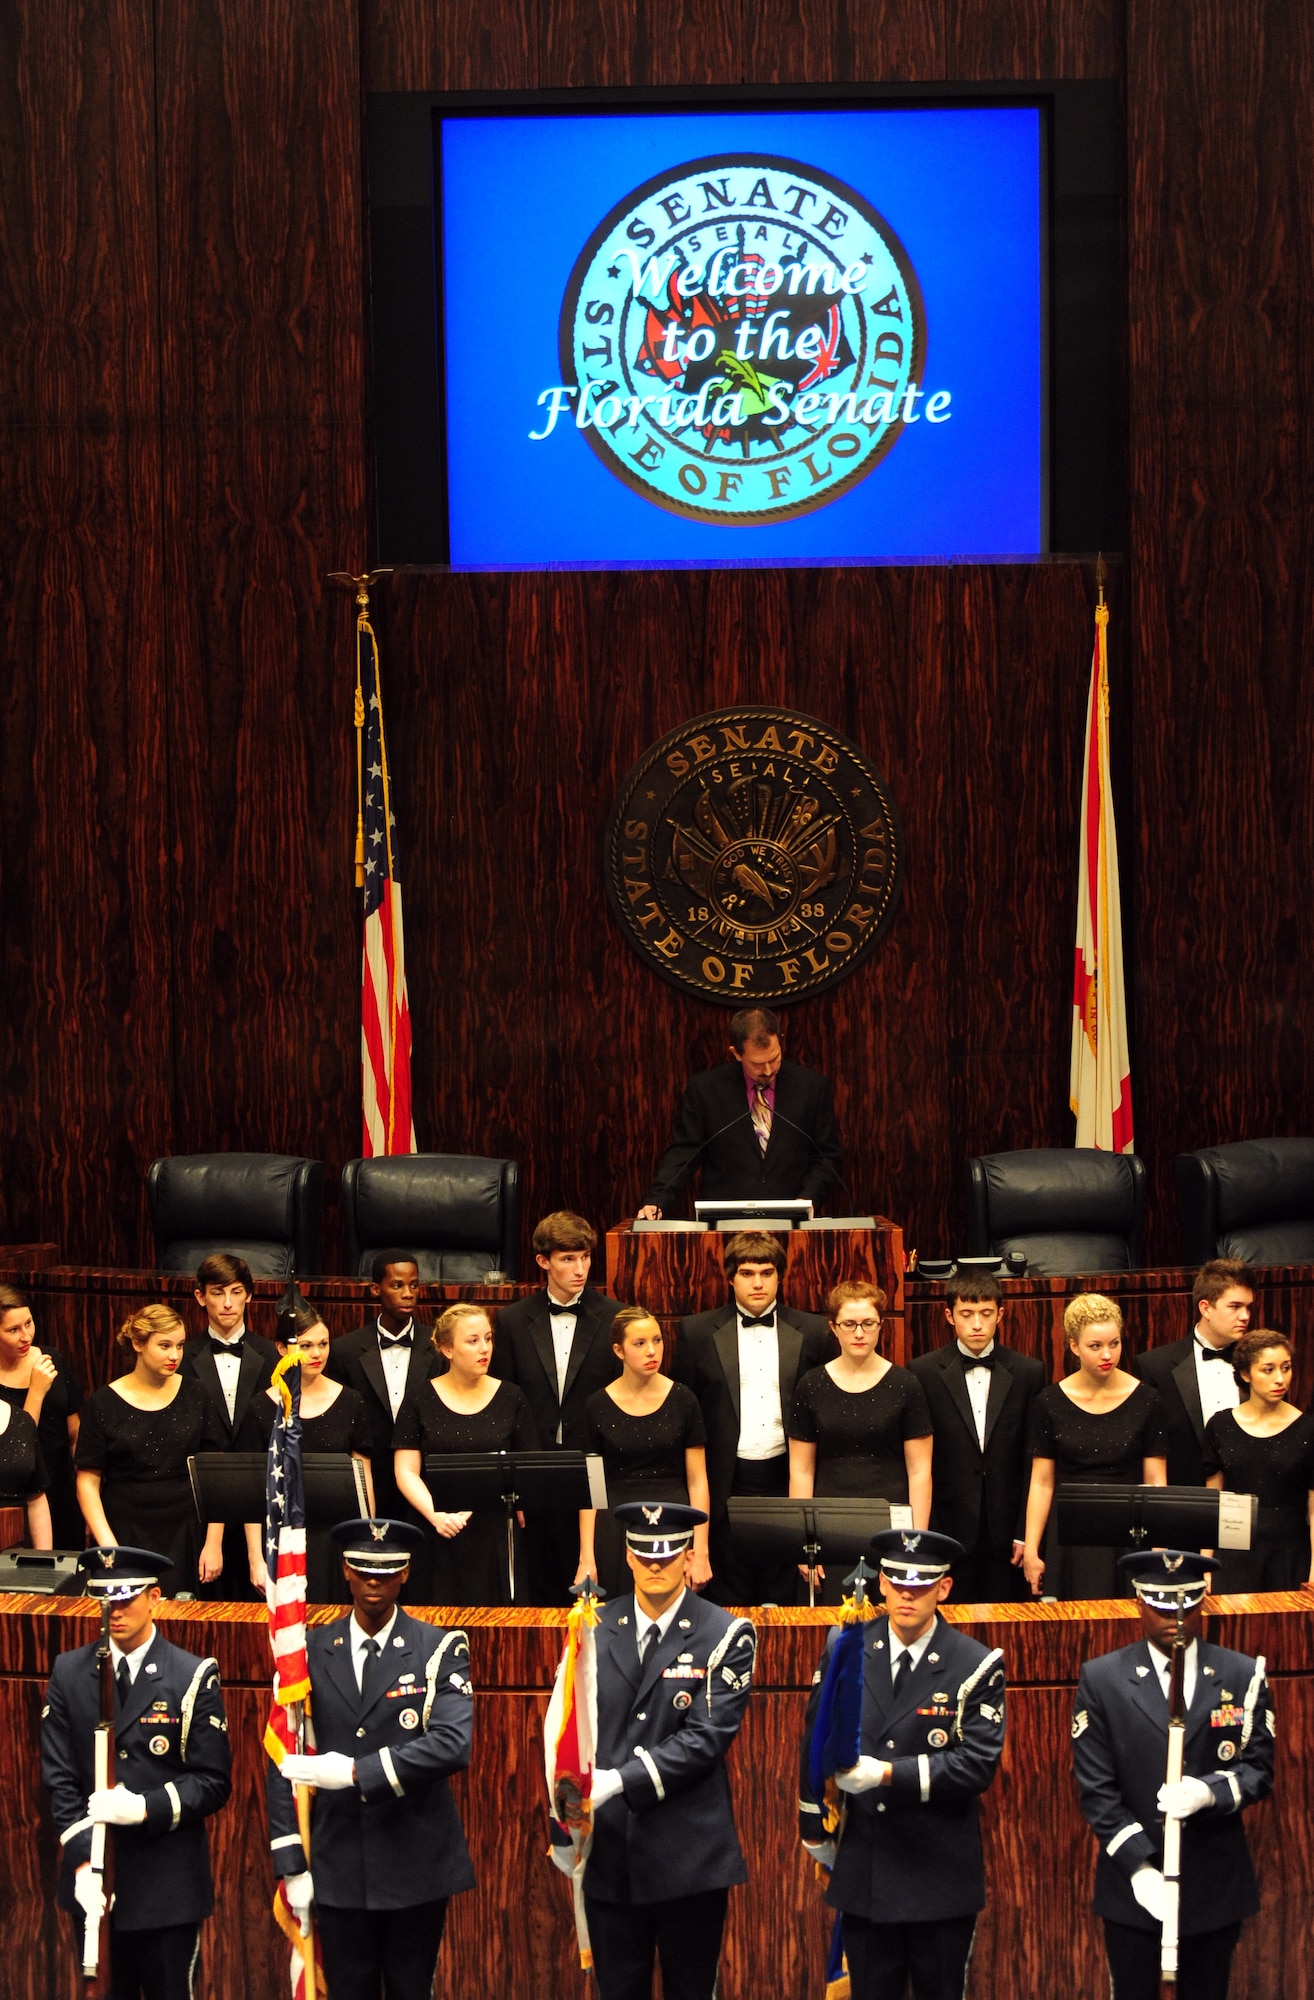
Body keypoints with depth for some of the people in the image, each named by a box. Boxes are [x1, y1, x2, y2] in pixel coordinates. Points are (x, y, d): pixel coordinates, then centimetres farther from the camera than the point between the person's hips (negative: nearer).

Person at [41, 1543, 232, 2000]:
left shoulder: (194, 1678, -2)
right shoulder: (69, 1673, 5)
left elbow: (213, 1783, -3)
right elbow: (59, 1778, 2)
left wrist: (146, 1808, -18)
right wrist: (82, 1859, -10)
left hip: (168, 1888, -2)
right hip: (92, 1882, 2)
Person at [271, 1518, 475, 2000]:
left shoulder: (440, 1650, -2)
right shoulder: (310, 1652, 5)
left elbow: (452, 1744, -17)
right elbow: (282, 1763, 5)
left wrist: (356, 1772, -22)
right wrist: (291, 1865, -1)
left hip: (416, 1866, -1)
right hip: (338, 1867, 2)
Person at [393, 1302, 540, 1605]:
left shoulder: (510, 1398, 8)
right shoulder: (421, 1399, 4)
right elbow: (406, 1472, -1)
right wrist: (437, 1516, -16)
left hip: (497, 1536, 1)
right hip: (439, 1540, -1)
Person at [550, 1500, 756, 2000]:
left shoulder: (726, 1636, -4)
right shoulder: (594, 1630, 7)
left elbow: (708, 1737, -13)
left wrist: (621, 1780, -21)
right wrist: (562, 1828, 6)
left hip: (689, 1857, -3)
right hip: (607, 1852, 3)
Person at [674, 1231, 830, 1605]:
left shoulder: (811, 1332, 6)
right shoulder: (698, 1332, 4)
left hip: (787, 1479, 1)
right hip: (727, 1486, -1)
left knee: (784, 1598, 4)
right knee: (730, 1603, 3)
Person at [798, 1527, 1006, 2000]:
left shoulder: (977, 1667, -6)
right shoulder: (845, 1650, 4)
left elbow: (978, 1764, -15)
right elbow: (815, 1743, 12)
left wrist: (888, 1774, -22)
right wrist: (816, 1828, 14)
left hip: (941, 1875, -2)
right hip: (862, 1869, 2)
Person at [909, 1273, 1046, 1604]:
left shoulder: (1028, 1373, 4)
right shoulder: (924, 1373, 0)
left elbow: (1033, 1462, 4)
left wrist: (1026, 1532, 0)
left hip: (1005, 1531, 1)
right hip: (948, 1526, -1)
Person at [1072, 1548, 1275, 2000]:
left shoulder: (1243, 1676, 2)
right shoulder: (1102, 1679, -1)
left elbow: (1259, 1770, 1)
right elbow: (1096, 1789, -5)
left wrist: (1210, 1792, -21)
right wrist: (1138, 1866, -15)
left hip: (1216, 1884, 1)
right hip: (1133, 1888, -1)